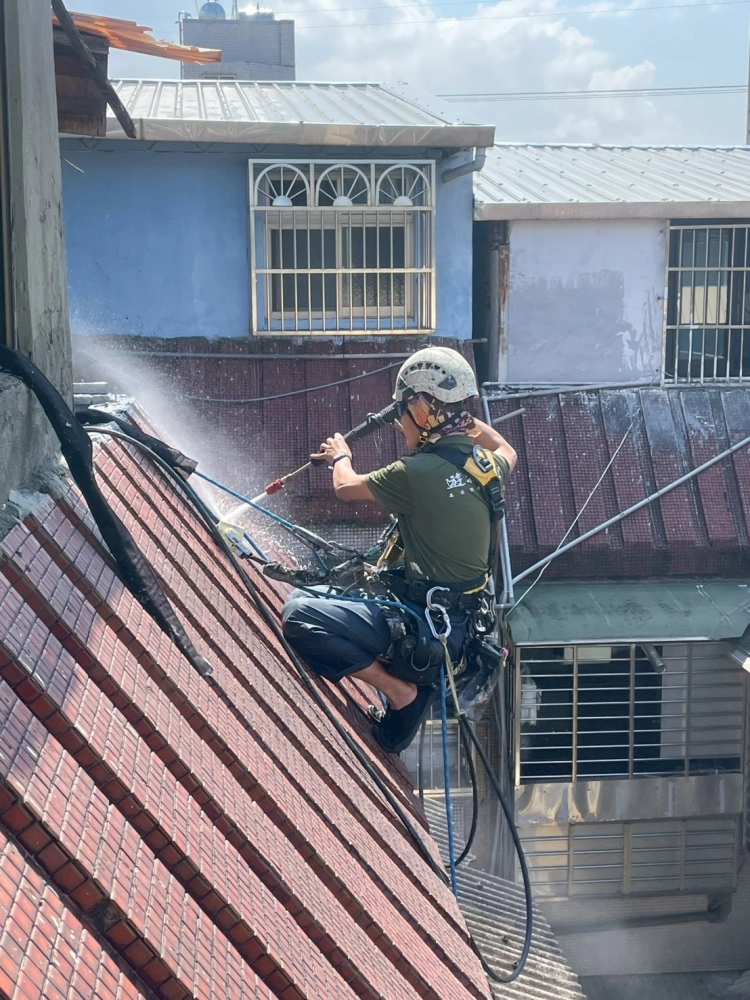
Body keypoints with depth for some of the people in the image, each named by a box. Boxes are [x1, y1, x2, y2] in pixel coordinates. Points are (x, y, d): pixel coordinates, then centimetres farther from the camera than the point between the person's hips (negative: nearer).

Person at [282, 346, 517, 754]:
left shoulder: (417, 472, -19)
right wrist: (465, 419, 39)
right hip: (462, 630, 9)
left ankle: (394, 687, -8)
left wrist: (340, 456, 23)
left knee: (298, 613, -15)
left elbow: (346, 488, 1)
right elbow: (507, 452, 31)